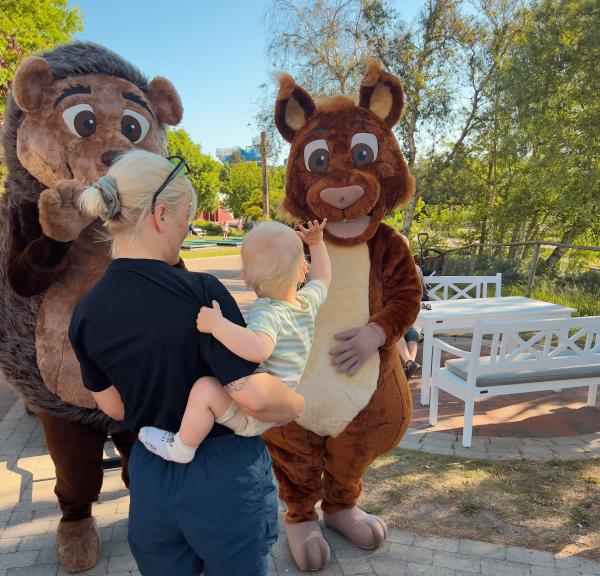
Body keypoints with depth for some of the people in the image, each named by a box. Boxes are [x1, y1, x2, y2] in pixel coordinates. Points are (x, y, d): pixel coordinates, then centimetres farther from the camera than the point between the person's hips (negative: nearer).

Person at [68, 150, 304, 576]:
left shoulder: (87, 311, -7)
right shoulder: (199, 292, -25)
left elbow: (114, 407, 4)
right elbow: (253, 395, -26)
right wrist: (300, 406, -7)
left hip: (150, 477, 5)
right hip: (223, 475, -4)